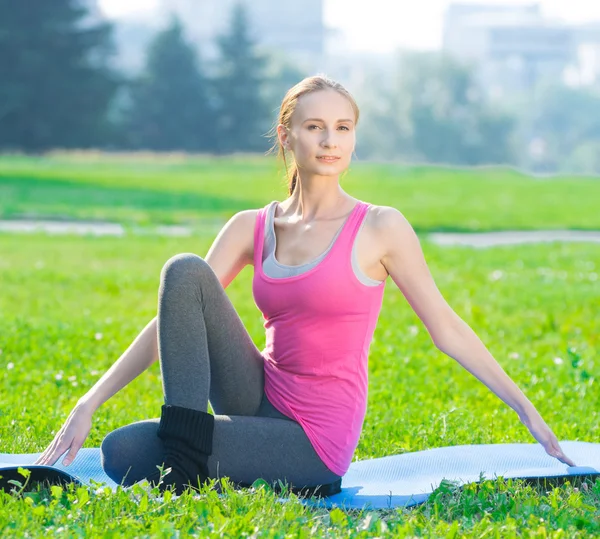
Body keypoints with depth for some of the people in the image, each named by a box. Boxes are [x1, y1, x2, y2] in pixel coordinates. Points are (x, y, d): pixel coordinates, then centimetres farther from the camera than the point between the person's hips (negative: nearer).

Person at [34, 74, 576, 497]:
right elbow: (171, 318, 2)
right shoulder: (251, 228, 5)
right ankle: (188, 432, -14)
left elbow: (447, 329, -1)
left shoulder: (380, 228, -7)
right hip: (260, 403, 5)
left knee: (122, 455, -25)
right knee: (184, 269, -18)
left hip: (316, 440, -5)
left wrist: (528, 411, -2)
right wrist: (90, 402, -6)